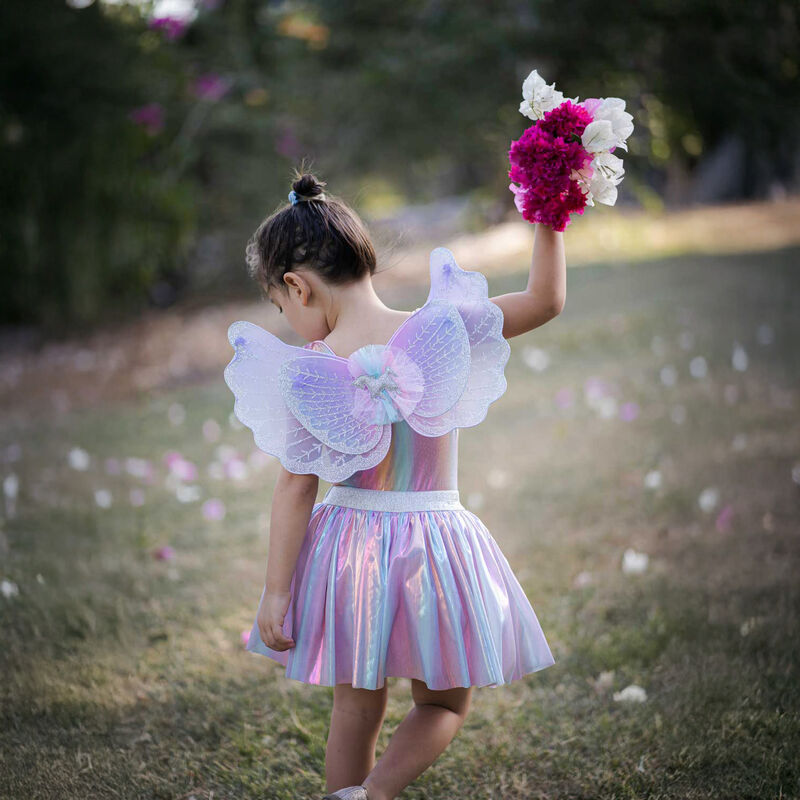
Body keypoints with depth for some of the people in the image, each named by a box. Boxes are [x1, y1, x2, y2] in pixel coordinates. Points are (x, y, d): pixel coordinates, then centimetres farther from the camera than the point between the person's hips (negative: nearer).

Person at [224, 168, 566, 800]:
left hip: (349, 545, 1)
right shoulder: (439, 332, -12)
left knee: (357, 707, 18)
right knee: (444, 704, 17)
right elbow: (547, 300, -5)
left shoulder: (307, 373, -12)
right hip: (435, 544, 0)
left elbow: (296, 488, -10)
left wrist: (276, 592, -4)